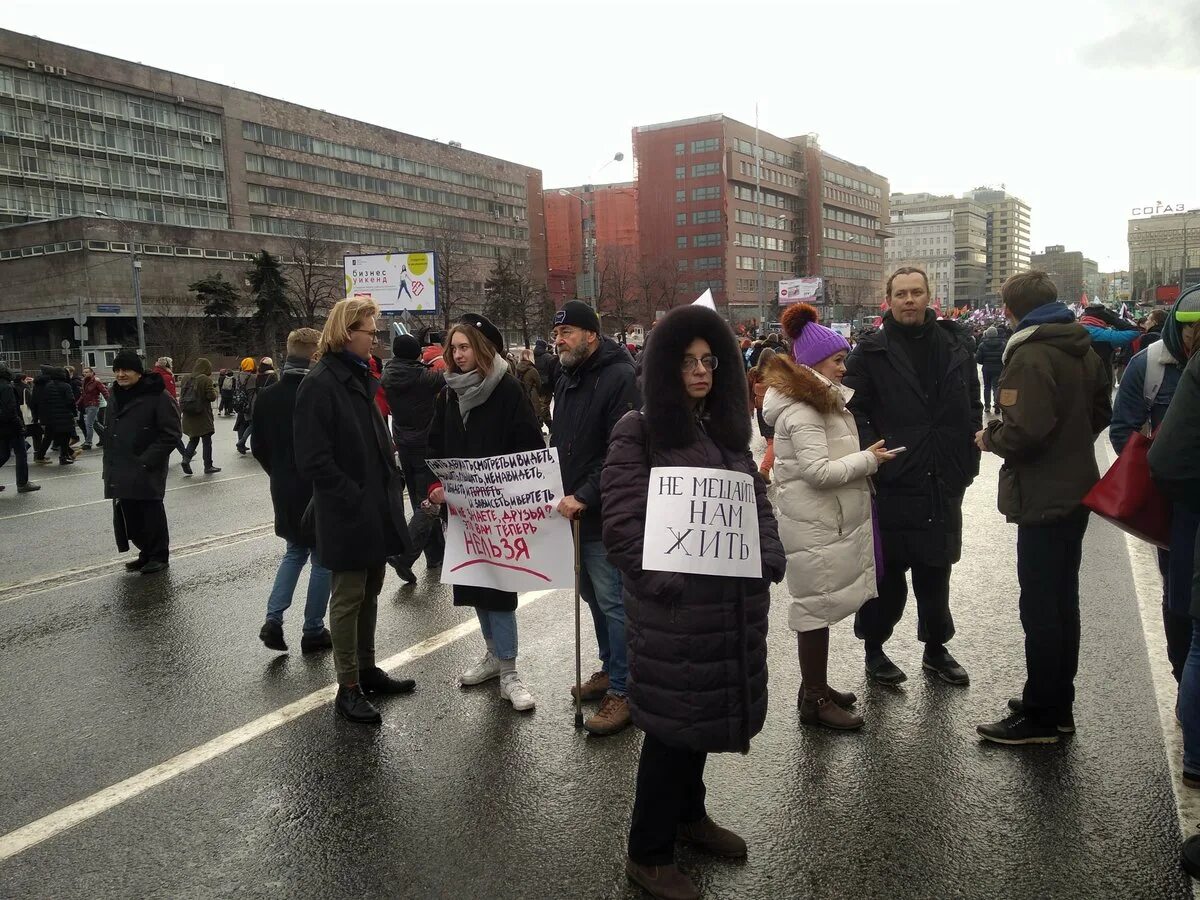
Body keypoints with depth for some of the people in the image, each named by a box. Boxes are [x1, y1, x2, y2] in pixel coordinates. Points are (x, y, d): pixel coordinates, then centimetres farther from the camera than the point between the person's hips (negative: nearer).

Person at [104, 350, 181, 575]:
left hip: (147, 473, -8)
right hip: (121, 472, 8)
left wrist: (147, 461, -18)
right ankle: (146, 554, 25)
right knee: (130, 514, 11)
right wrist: (109, 467, 14)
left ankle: (159, 556, 14)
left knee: (151, 513, 0)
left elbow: (171, 435, -15)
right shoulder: (117, 396, 13)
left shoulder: (158, 396, -13)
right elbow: (110, 434, 22)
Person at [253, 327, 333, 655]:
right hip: (319, 492, -6)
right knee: (322, 560, 9)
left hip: (284, 492, 6)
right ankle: (313, 631, 15)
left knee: (294, 552, 23)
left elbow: (259, 448, 6)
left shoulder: (267, 396, 0)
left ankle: (273, 619, 11)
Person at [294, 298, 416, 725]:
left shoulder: (359, 378, 12)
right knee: (349, 597, 2)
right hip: (348, 513, -8)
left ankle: (367, 669, 30)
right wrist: (354, 498, -17)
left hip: (376, 508, 8)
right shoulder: (320, 384, -15)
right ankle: (348, 688, 14)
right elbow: (313, 459, -19)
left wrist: (391, 486, 10)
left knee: (369, 592, 17)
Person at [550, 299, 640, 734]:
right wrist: (557, 490, 11)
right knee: (593, 594, 18)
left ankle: (622, 691, 5)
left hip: (607, 514, -9)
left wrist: (584, 497, -23)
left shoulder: (619, 378, -15)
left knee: (613, 600, -4)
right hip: (575, 508, 9)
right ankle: (610, 668, 33)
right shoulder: (567, 380, 14)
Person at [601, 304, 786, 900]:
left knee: (707, 710, 19)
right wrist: (666, 582, -21)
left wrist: (770, 559, 0)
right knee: (675, 720, 2)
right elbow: (622, 522, -14)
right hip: (674, 606, -7)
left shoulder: (727, 429, 13)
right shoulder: (639, 432, -8)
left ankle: (689, 815, 41)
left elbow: (758, 503, 16)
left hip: (734, 603, 7)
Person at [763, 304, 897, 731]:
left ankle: (815, 686, 28)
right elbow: (818, 471, -24)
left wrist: (863, 456, 14)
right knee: (817, 605, -2)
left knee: (821, 604, 16)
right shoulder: (801, 408, -18)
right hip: (814, 524, -10)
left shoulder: (820, 399, 17)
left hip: (830, 518, 10)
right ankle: (814, 701, 9)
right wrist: (868, 459, -13)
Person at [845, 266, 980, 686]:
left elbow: (972, 407, 12)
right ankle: (874, 648, 23)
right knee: (887, 573, 6)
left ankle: (935, 648, 32)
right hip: (891, 483, -4)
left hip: (942, 482, 4)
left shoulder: (953, 347, 8)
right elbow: (854, 411, -7)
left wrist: (967, 460, 6)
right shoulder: (871, 351, -4)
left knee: (935, 571, 16)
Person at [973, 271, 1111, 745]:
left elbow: (1025, 431, -28)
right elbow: (1100, 413, 17)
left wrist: (991, 437, -10)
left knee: (1040, 607, 0)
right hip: (1077, 489, 9)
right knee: (1062, 601, 17)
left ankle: (1040, 715, 10)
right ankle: (1057, 704, 29)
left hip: (1043, 498, -9)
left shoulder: (1030, 355, -20)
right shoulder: (1083, 348, 8)